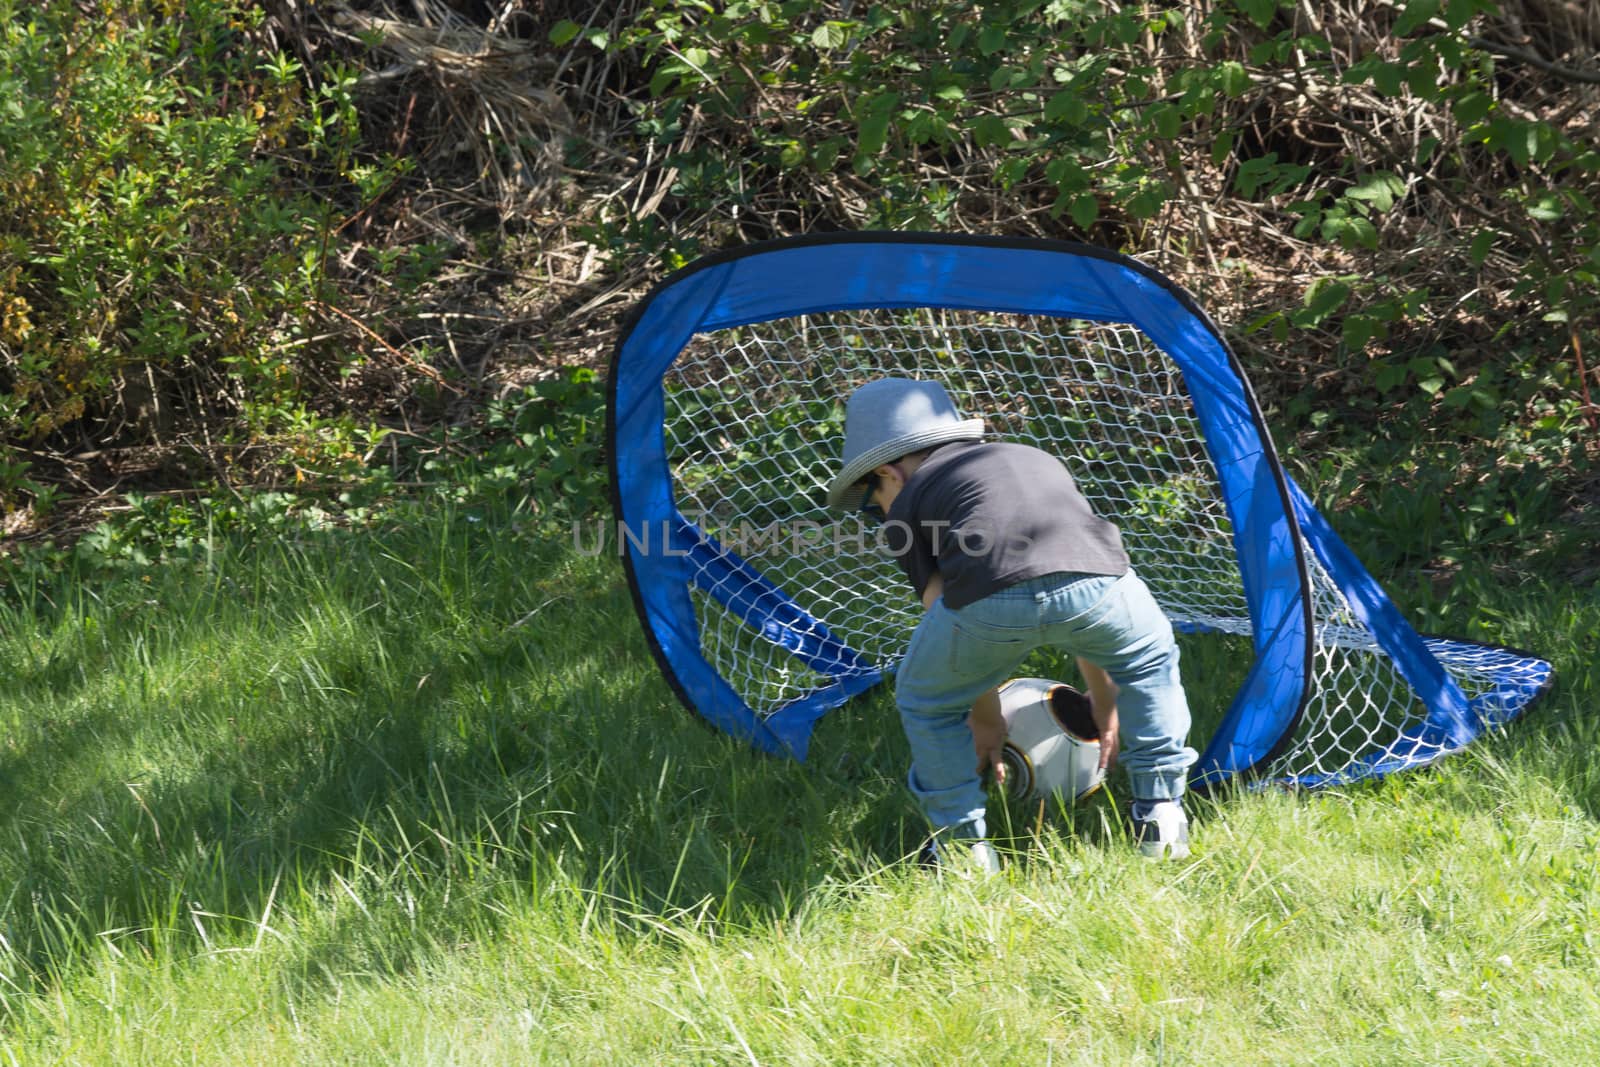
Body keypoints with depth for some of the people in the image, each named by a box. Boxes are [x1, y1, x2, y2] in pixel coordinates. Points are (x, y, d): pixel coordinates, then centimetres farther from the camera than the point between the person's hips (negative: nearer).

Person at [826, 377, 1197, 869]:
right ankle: (1161, 817, 33)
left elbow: (944, 612, 25)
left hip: (991, 598, -3)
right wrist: (1104, 698, 56)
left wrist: (986, 718, 37)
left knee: (926, 703, 28)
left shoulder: (907, 502, 28)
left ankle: (964, 843, 28)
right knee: (1151, 663, 36)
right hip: (1097, 583, 3)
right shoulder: (1039, 460, 42)